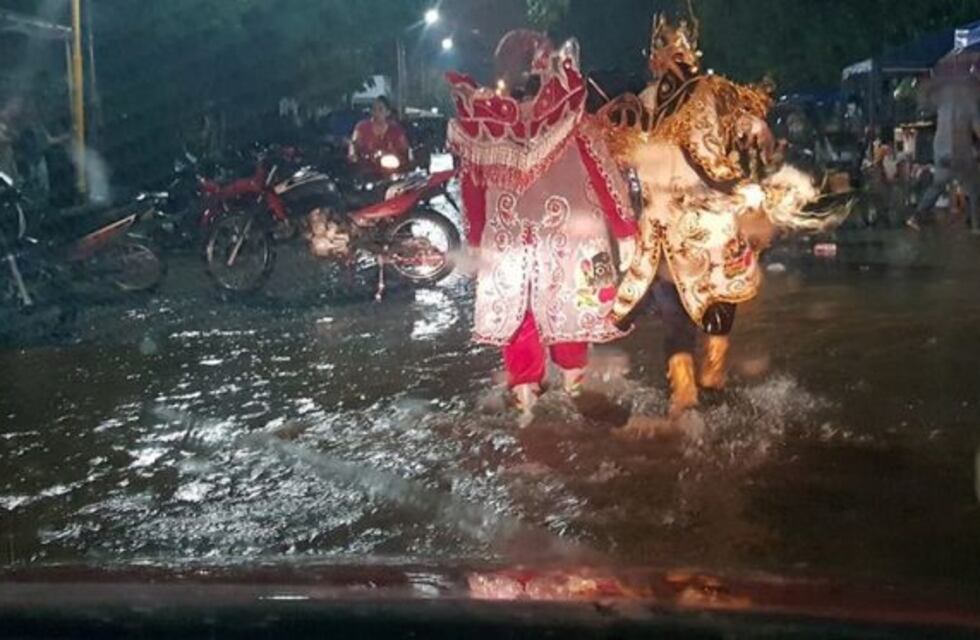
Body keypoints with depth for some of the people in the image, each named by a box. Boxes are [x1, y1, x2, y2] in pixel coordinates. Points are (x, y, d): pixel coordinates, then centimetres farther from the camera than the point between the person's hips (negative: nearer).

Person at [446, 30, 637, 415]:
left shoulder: (479, 119, -9)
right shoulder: (569, 114, -17)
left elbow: (473, 184, 2)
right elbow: (602, 173, -10)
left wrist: (475, 236, 16)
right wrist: (624, 225, 1)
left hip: (507, 236, 1)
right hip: (568, 232, -1)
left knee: (515, 305, 16)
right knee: (568, 300, 19)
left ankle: (524, 383, 21)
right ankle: (572, 370, 35)